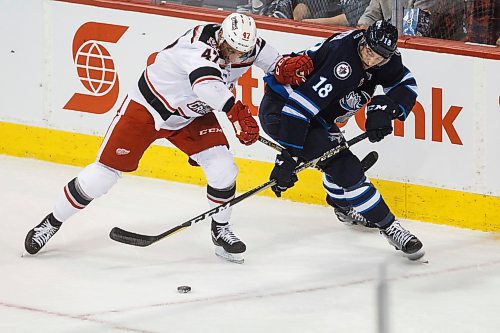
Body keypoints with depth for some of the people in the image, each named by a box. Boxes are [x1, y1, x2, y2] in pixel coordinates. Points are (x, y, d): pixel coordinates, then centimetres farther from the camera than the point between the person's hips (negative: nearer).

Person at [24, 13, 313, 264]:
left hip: (193, 115, 6)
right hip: (148, 106, -6)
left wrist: (290, 66, -15)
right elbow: (206, 82, -57)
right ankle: (51, 223, 14)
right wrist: (237, 112, -70)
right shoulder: (201, 45, -36)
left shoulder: (246, 46, -14)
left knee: (222, 168, -12)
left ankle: (221, 231, 12)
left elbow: (272, 60, 8)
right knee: (104, 173, -3)